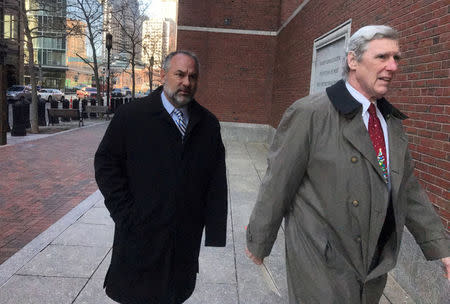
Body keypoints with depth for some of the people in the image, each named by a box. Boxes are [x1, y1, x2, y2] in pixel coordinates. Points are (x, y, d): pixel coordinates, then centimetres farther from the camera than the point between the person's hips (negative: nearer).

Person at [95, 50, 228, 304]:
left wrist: (215, 233, -1)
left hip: (186, 239, 2)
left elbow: (217, 183, 2)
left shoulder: (208, 124, 3)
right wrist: (127, 215, -10)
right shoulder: (131, 115, -4)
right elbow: (106, 164, -4)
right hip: (139, 234, -2)